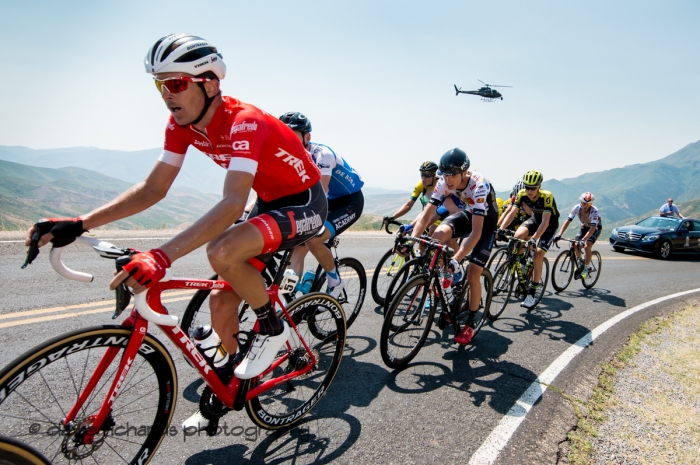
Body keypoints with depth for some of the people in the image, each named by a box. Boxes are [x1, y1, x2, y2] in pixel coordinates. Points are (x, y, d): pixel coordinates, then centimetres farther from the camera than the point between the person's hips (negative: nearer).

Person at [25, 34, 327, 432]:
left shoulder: (245, 122, -29)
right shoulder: (183, 123, -5)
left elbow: (232, 205, -42)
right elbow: (153, 189, -3)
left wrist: (161, 256, -51)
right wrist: (80, 224, -12)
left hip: (305, 205, -7)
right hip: (270, 204, 8)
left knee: (222, 252, -34)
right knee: (222, 306, 5)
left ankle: (272, 329, -7)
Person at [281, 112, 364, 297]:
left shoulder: (322, 154, -29)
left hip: (350, 200, -7)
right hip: (328, 202, 7)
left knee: (313, 240, -26)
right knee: (297, 247, -5)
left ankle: (335, 281, -3)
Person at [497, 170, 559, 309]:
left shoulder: (547, 196, -32)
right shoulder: (522, 194, -20)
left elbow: (545, 222, -36)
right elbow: (512, 213, -22)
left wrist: (534, 239, -47)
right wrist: (501, 229, -37)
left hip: (550, 222, -4)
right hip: (535, 218, 4)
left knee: (538, 255, -17)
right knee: (518, 235, -28)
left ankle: (531, 294, -9)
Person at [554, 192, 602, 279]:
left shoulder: (594, 211, -35)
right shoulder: (577, 208, -26)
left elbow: (593, 228, -42)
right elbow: (567, 221, -29)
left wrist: (583, 240, -56)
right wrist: (559, 235, -41)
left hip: (596, 227, -4)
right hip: (584, 226, 4)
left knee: (587, 246, -22)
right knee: (575, 245, -13)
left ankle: (587, 268, -5)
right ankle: (579, 260, 17)